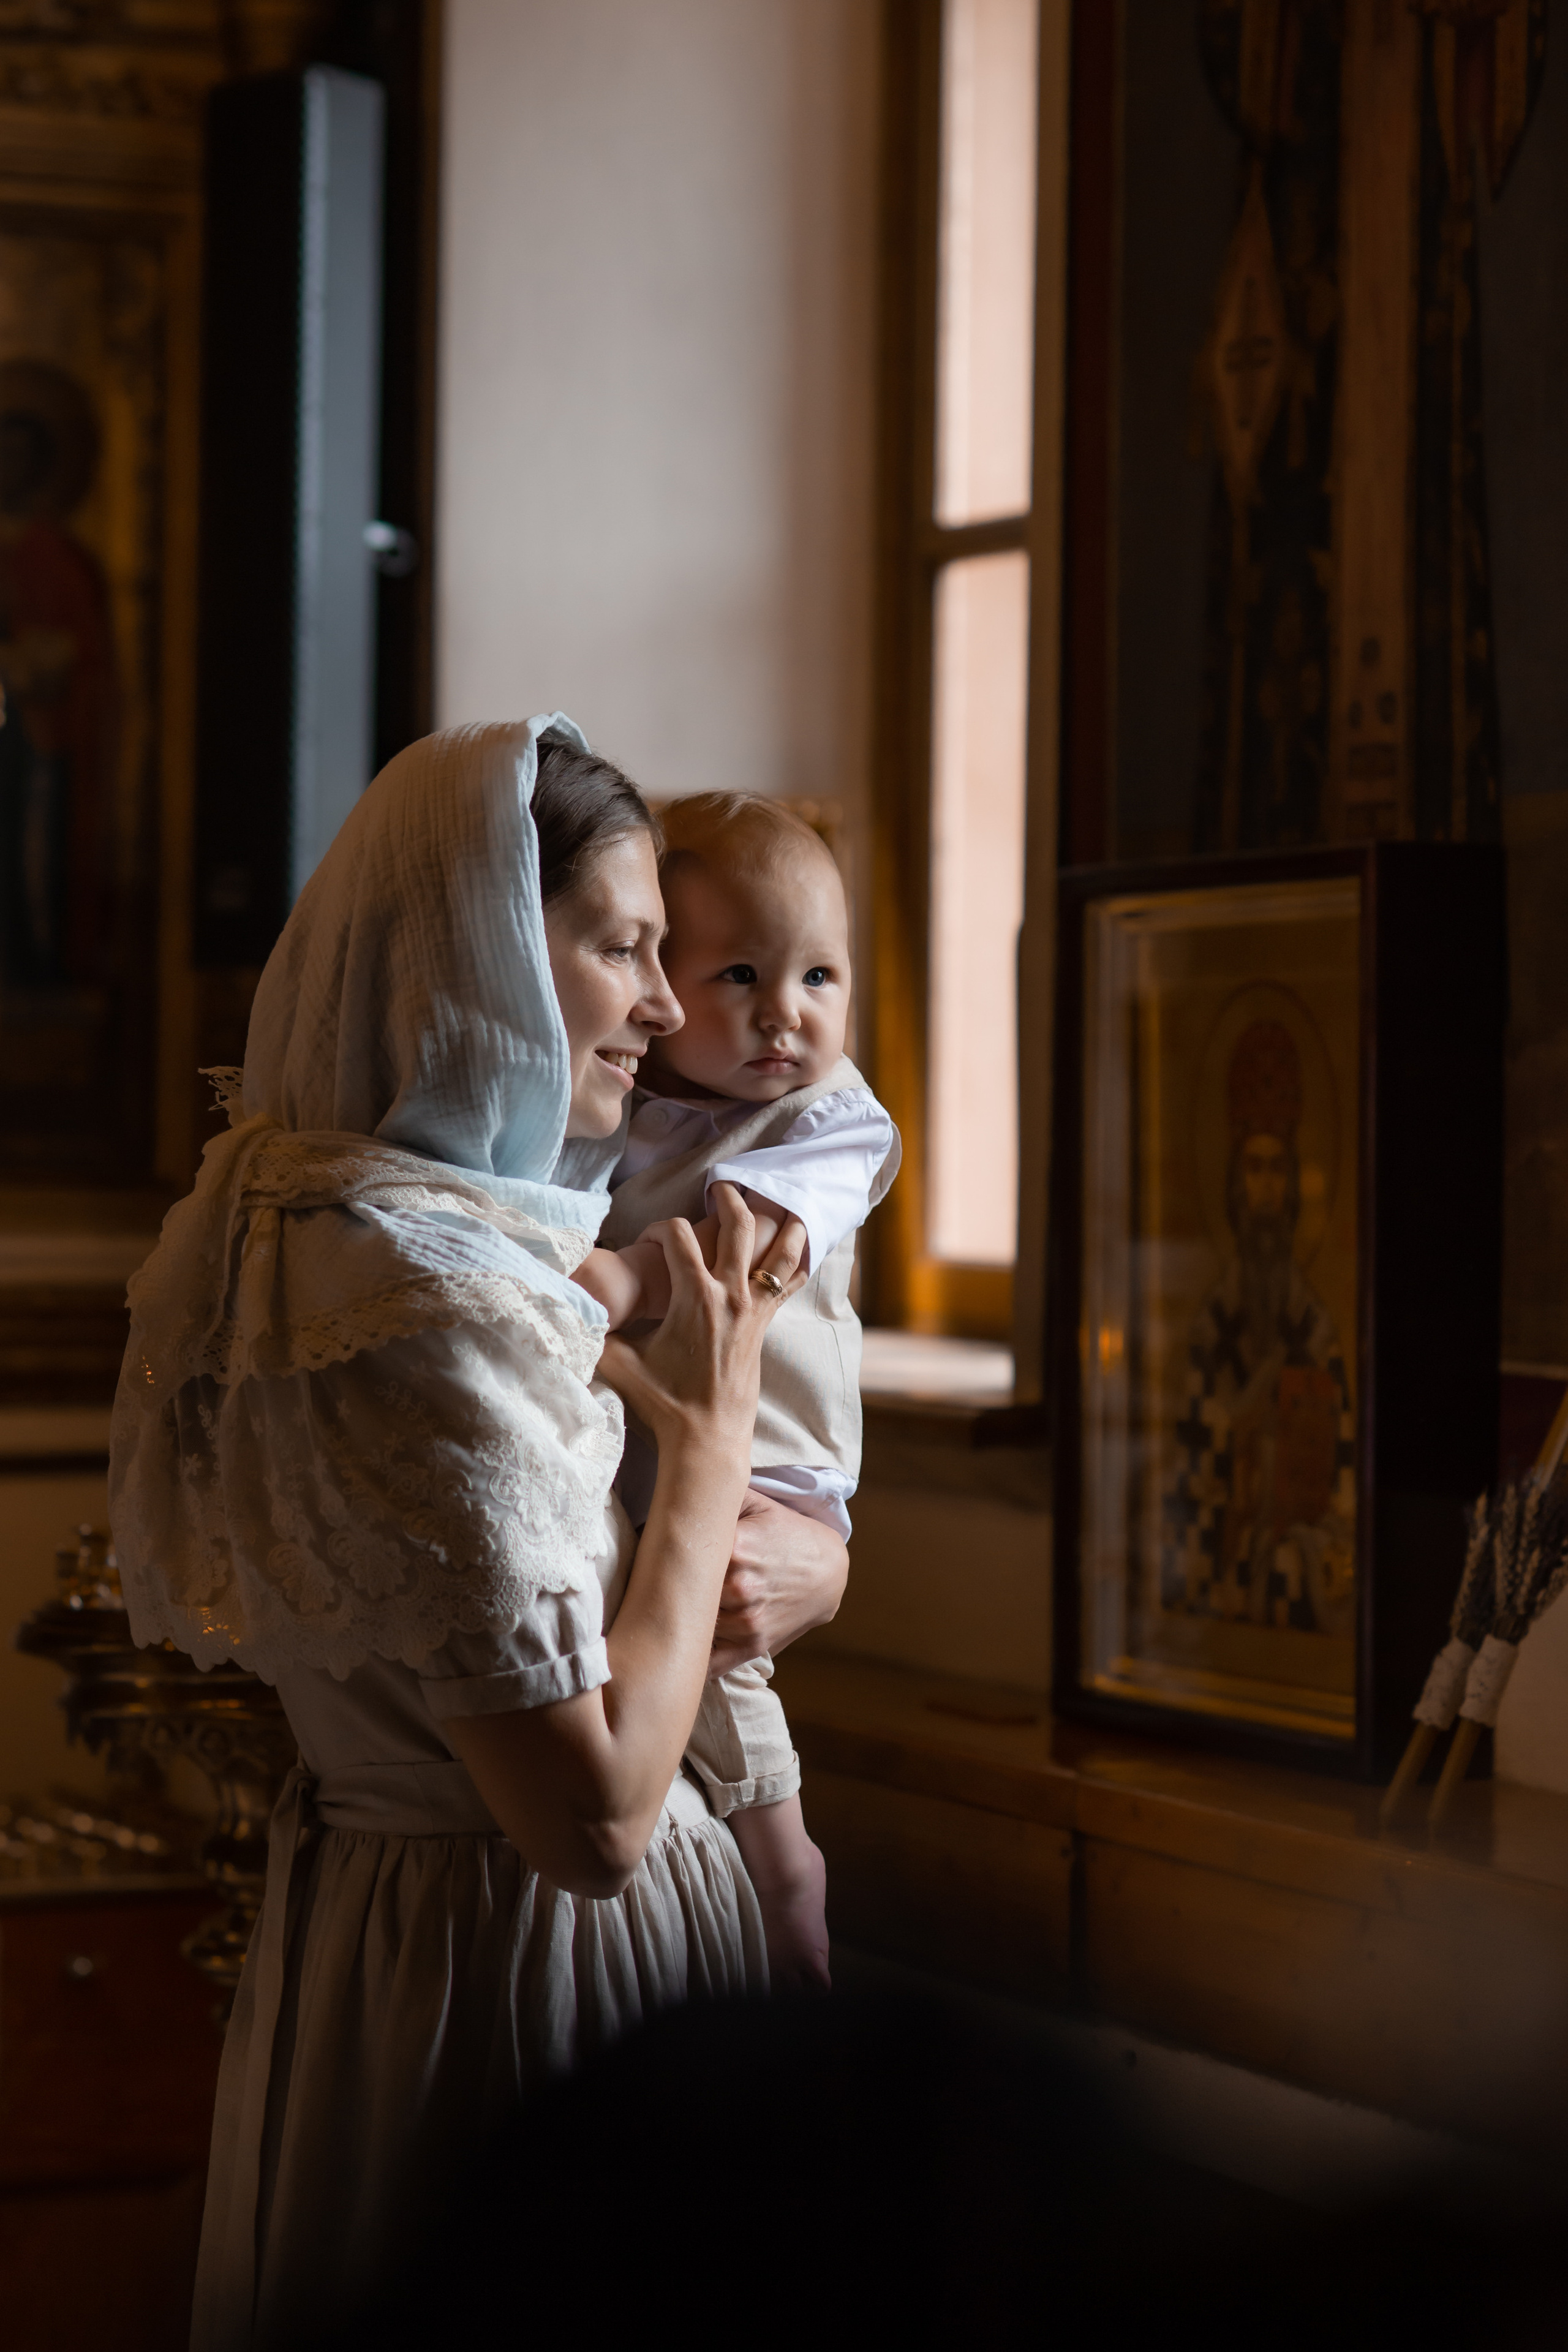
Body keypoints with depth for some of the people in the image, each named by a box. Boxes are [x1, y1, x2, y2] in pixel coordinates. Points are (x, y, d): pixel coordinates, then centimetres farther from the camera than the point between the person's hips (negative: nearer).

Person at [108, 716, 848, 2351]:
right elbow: (592, 1815, -27)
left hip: (352, 1895, 10)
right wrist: (712, 1431, -17)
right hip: (517, 1958, -10)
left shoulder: (299, 1221, 6)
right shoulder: (422, 1307, -26)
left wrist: (767, 1558, 1)